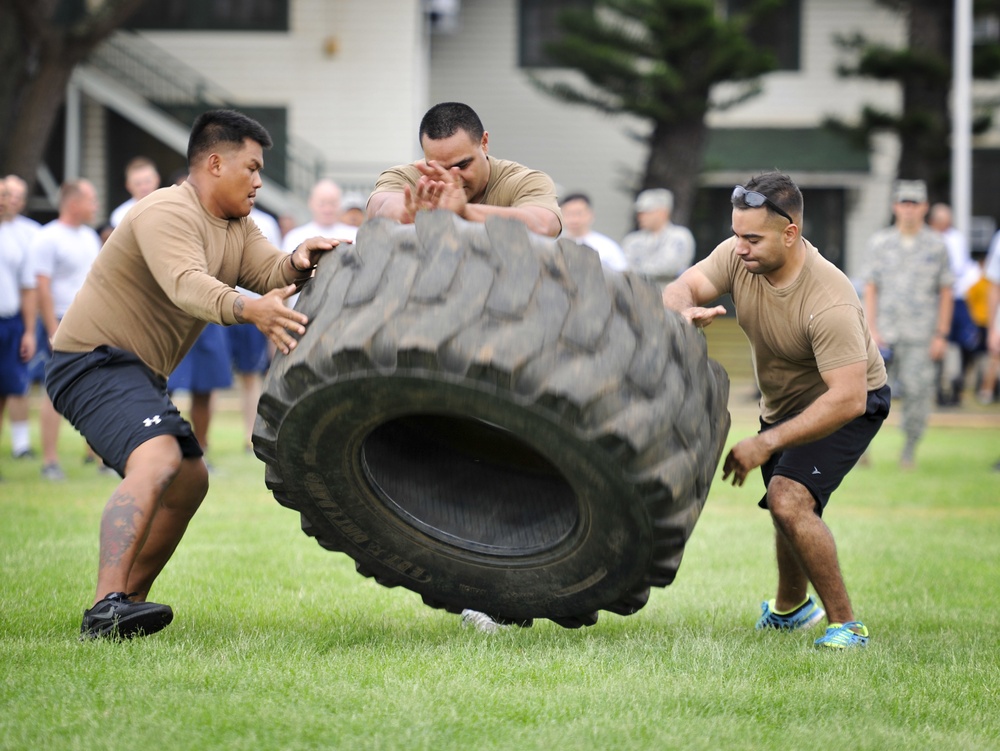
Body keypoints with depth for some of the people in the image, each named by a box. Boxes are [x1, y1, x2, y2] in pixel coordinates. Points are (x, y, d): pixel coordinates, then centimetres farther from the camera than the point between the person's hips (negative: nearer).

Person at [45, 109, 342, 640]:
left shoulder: (236, 227, 14)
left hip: (136, 373, 11)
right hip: (93, 360, -11)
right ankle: (107, 609, -43)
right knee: (157, 460, -30)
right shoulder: (168, 213, -18)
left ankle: (128, 602, 20)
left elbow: (272, 273, -2)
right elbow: (186, 285, -36)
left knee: (189, 482, 18)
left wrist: (298, 263, -26)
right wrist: (248, 310, -53)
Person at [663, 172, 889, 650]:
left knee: (789, 500, -28)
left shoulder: (828, 301, -38)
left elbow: (847, 399, -39)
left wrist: (766, 443, -38)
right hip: (781, 403, 7)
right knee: (787, 508, 25)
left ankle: (846, 624, -16)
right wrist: (686, 312, -47)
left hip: (846, 406, -7)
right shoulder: (738, 257, -19)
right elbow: (679, 290, -21)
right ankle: (791, 607, 53)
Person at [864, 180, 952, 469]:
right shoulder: (880, 242, 6)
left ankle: (909, 448, 9)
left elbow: (945, 291, 6)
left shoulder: (937, 245, 4)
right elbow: (870, 288, 6)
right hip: (885, 331, 1)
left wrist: (941, 335, -1)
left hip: (920, 335, -1)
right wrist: (871, 330, -3)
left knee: (916, 391, -5)